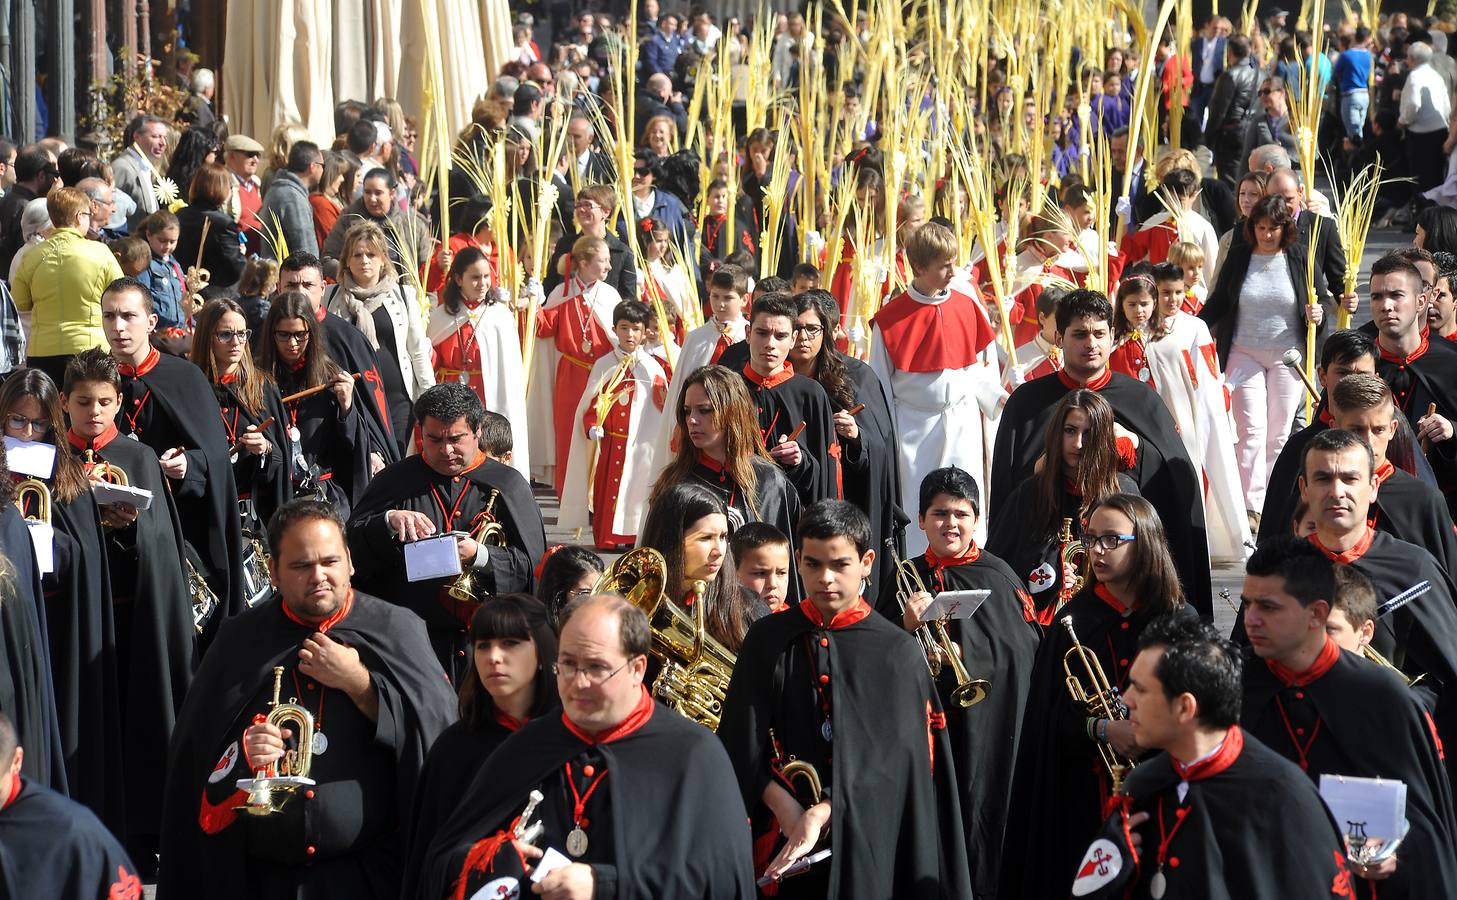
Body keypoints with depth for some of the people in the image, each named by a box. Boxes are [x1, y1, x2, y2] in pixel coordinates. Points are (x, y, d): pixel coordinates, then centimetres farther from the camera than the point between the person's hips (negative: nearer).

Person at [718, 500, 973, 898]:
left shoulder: (897, 653, -3)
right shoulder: (768, 639, 2)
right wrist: (785, 807, -18)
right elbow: (740, 743, -3)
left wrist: (821, 814, -25)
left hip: (869, 841, -1)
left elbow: (891, 756, -13)